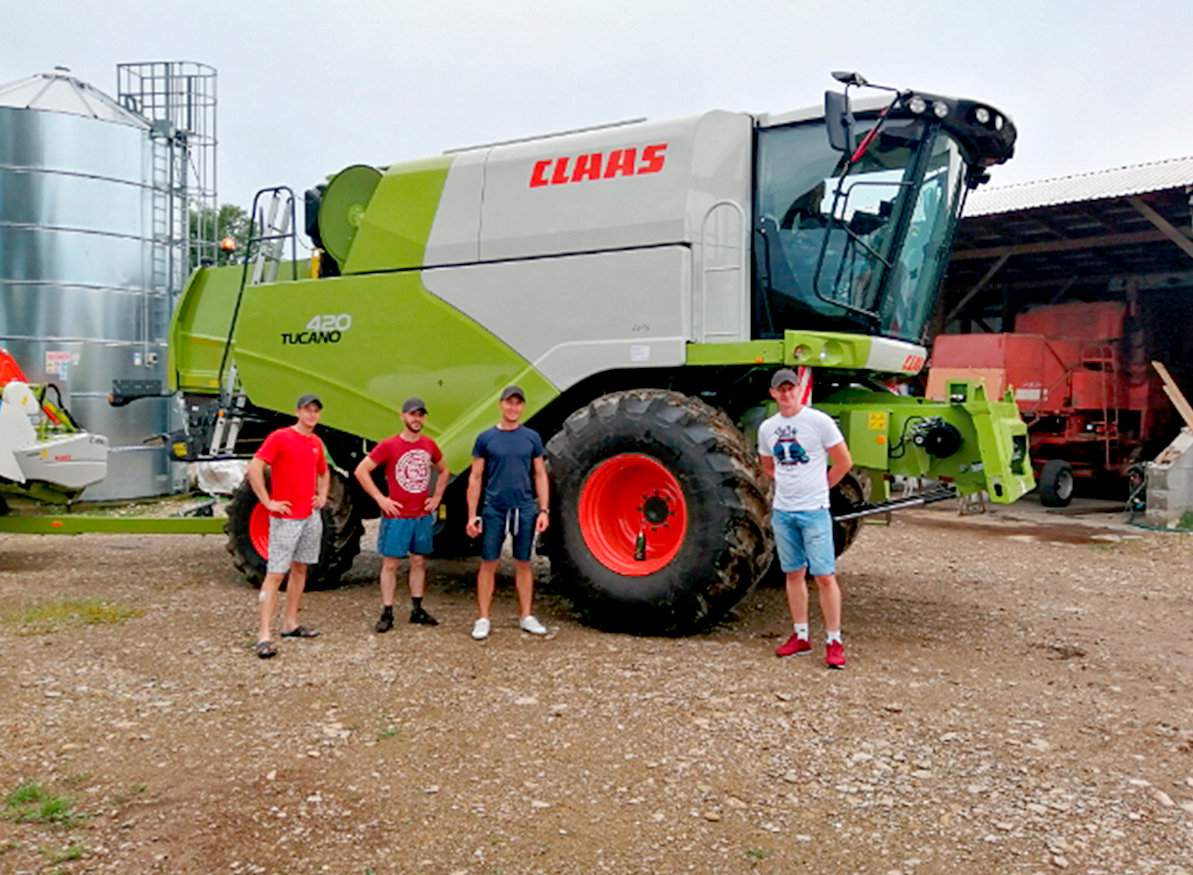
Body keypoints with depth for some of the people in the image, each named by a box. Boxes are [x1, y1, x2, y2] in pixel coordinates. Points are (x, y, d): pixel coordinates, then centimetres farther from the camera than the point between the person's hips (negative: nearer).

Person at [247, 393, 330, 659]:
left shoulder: (316, 442, 11)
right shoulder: (280, 437, -10)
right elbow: (254, 468, -17)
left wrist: (322, 496, 14)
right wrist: (268, 502, -17)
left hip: (311, 516, 8)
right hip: (286, 517, -7)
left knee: (300, 569, 13)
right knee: (275, 573, -8)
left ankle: (290, 624, 23)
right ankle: (265, 635, -6)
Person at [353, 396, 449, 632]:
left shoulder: (429, 445, 5)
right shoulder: (388, 446, -9)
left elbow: (443, 471, 21)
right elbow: (361, 471, -9)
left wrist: (437, 497, 9)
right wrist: (380, 498, -12)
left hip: (423, 516, 5)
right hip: (396, 516, -5)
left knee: (419, 562, 12)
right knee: (390, 564, 0)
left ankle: (417, 610, 22)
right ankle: (387, 614, 6)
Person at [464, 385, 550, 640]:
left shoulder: (532, 438, 5)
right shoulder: (486, 438, 0)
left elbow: (540, 475, 7)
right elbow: (475, 478, 2)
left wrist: (543, 510, -1)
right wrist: (472, 515, -3)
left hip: (525, 510, 1)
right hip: (494, 510, -1)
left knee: (523, 564, 10)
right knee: (488, 564, 3)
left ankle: (527, 617, 18)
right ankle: (483, 619, 11)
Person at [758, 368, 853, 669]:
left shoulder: (819, 421, -8)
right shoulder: (767, 428, 7)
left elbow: (844, 462, -4)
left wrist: (820, 487, 3)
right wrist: (787, 485, 11)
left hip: (814, 511, -5)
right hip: (782, 511, 5)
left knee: (824, 575, -4)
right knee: (794, 573, 11)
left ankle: (834, 642, 4)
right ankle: (800, 636, 21)